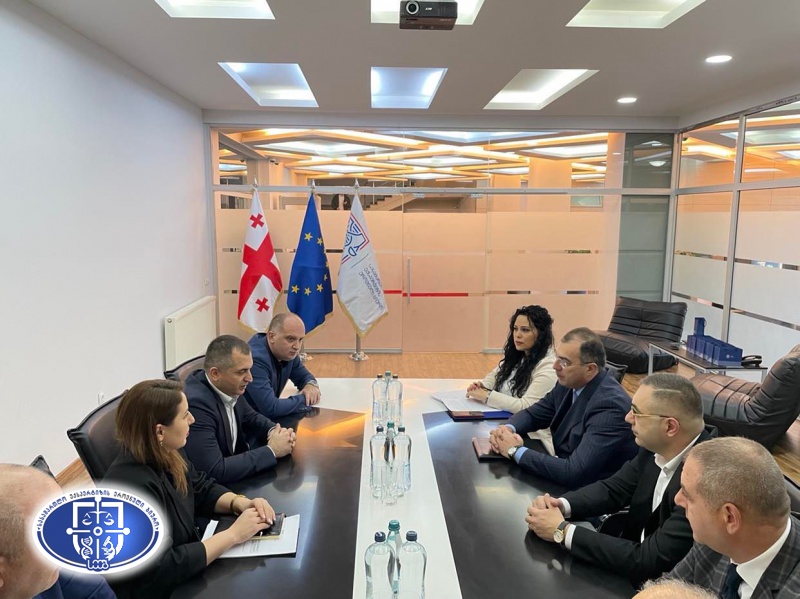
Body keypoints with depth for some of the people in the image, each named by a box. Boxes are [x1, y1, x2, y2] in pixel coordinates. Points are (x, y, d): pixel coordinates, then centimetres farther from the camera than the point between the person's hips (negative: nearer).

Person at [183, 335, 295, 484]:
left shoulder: (228, 388, -7)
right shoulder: (196, 404, -30)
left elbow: (251, 418, 12)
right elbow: (214, 472, -32)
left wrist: (274, 431, -10)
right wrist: (271, 450, -23)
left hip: (232, 470, 7)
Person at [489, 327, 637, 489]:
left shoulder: (610, 405, -28)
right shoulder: (569, 383, -4)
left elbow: (574, 473, -33)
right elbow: (533, 413, 10)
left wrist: (516, 450, -23)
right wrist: (508, 428, -12)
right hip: (564, 476, 7)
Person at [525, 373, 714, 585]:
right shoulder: (658, 445, -9)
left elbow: (647, 562, -29)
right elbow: (614, 488, 4)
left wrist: (562, 530, -23)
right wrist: (560, 505, -14)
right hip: (639, 557, 6)